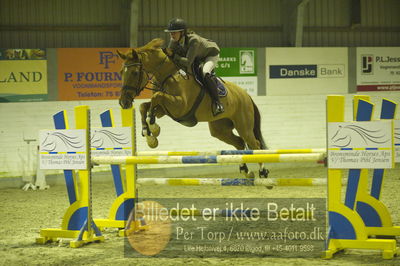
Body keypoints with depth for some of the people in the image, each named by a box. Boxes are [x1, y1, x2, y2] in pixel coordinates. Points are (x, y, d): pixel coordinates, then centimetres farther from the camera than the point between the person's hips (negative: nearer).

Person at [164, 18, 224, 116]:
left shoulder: (193, 40, -40)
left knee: (205, 73, -33)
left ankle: (217, 103, -33)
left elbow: (188, 62, -43)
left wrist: (173, 55, -46)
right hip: (198, 58, 9)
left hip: (211, 55, -9)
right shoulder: (174, 41, -20)